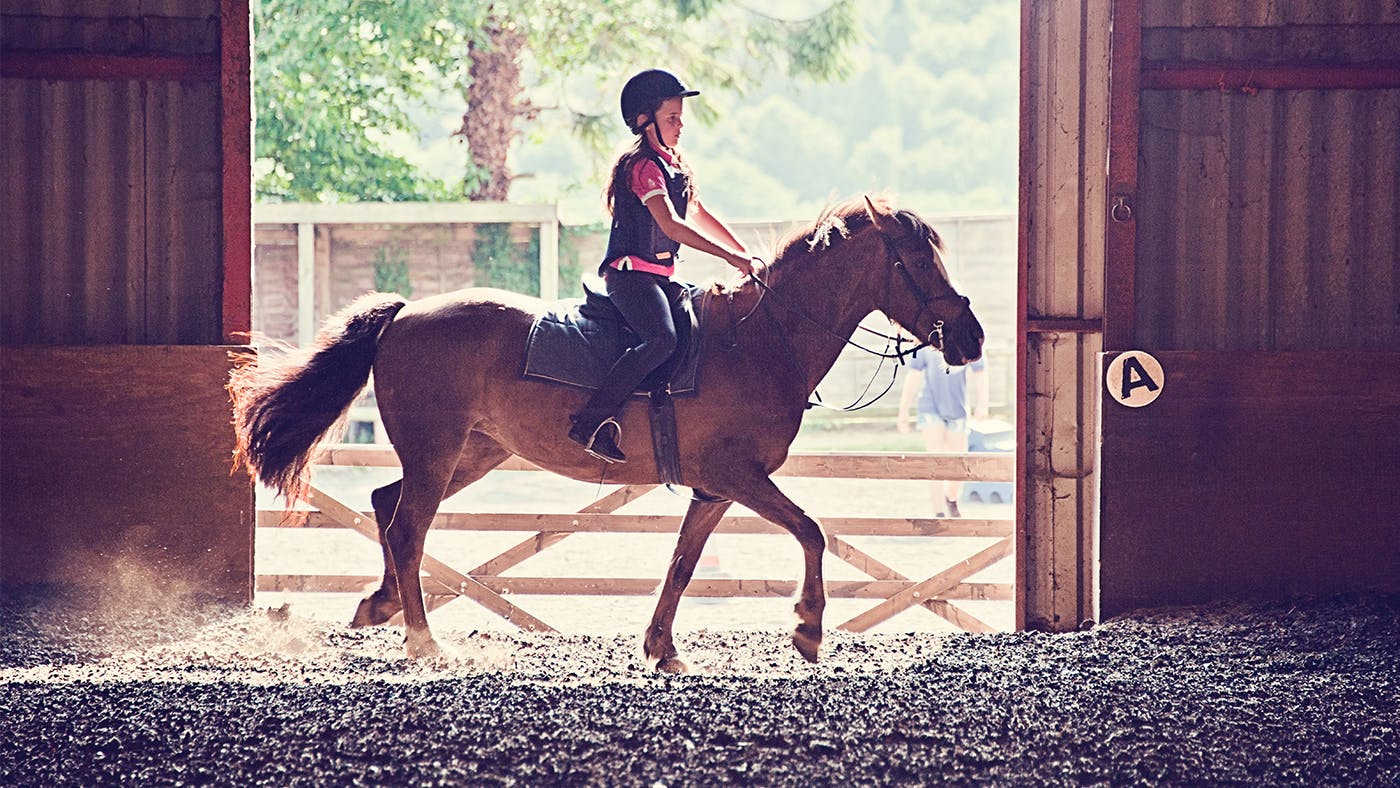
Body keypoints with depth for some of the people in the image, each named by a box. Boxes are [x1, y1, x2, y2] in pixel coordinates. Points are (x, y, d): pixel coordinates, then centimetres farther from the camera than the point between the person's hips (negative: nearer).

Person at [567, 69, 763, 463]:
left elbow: (701, 217, 26)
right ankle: (591, 421, -33)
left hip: (660, 279, 10)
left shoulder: (674, 165, 18)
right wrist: (732, 258, -24)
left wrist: (746, 255, 15)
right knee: (661, 338, -33)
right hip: (631, 275, -10)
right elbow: (671, 226, -22)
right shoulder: (644, 166, -12)